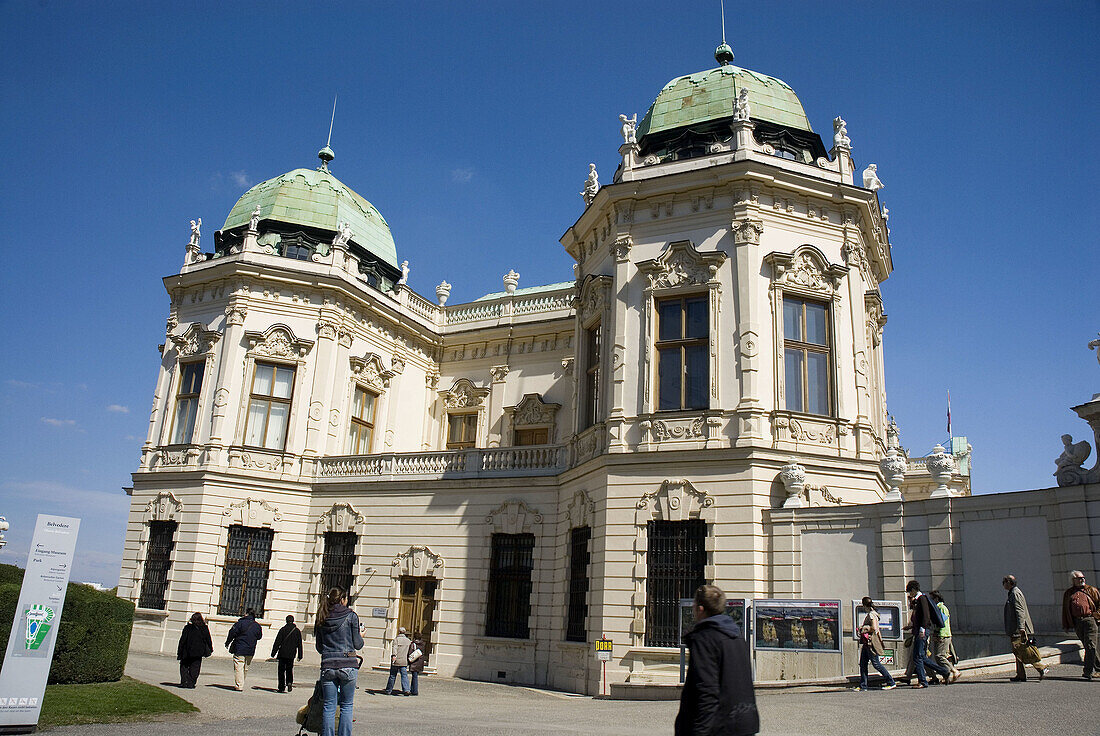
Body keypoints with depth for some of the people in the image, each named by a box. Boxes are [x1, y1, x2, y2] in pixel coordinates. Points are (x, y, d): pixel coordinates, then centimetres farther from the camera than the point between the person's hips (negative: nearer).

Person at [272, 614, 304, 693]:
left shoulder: (283, 630, -4)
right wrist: (300, 656, 14)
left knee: (281, 670, 5)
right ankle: (289, 682, -7)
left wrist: (273, 653, 1)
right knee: (289, 669, 15)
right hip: (291, 654, 2)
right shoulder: (297, 631, 5)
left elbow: (277, 642, -4)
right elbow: (299, 644, 9)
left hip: (282, 653, -2)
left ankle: (282, 687, 3)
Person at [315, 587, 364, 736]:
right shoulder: (351, 616, -2)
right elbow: (357, 644, -1)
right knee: (346, 706, 7)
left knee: (329, 706, 7)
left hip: (328, 665, 3)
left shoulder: (322, 619, 9)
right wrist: (361, 637, 20)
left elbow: (319, 647, 13)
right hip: (348, 664, -3)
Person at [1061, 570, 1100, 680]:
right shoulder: (1068, 593, 17)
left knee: (1090, 646, -10)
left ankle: (1088, 671, -10)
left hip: (1089, 619, -2)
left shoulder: (1091, 590, 13)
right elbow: (1065, 610, 18)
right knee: (1087, 646, 6)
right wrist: (1067, 625, 15)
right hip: (1077, 622, 2)